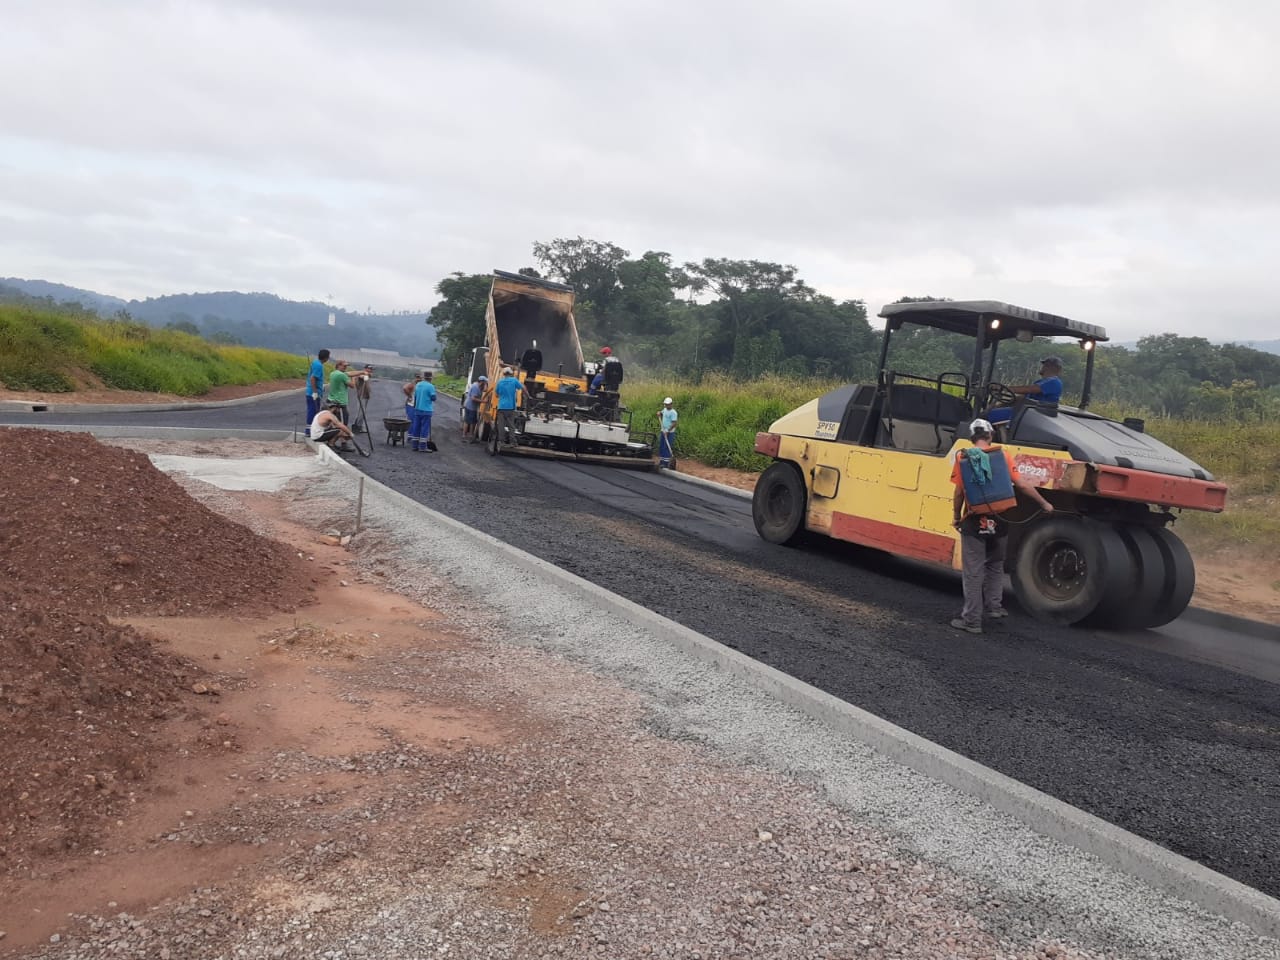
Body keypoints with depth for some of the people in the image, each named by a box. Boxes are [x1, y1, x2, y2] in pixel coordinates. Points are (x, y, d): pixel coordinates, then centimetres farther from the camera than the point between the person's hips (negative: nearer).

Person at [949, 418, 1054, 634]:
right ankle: (994, 606, 23)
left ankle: (972, 620, 5)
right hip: (999, 521, 2)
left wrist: (957, 517, 9)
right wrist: (1044, 503, 12)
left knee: (972, 573, 4)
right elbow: (1021, 485, 1)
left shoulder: (962, 458, -4)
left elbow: (959, 493, -4)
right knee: (995, 566, 24)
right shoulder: (1002, 455, 0)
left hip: (974, 522, -2)